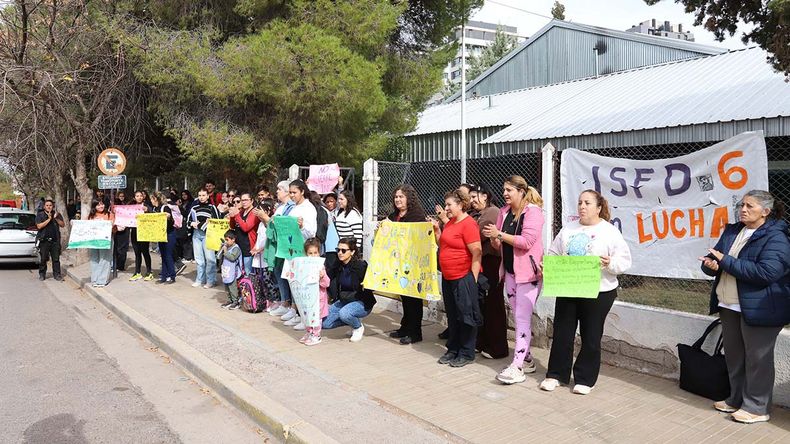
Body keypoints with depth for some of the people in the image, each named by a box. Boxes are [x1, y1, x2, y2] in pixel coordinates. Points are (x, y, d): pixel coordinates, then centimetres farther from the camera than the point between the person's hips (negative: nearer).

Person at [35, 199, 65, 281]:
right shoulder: (40, 215, 3)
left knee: (56, 259, 2)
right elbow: (39, 226, -10)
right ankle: (42, 274, 15)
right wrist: (49, 219, -12)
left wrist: (56, 218, -10)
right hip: (44, 240, -2)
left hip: (55, 240, 2)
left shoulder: (57, 214, 12)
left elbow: (63, 225, 4)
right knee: (43, 259, 3)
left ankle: (57, 274, 7)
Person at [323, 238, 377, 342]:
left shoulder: (361, 266, -18)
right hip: (343, 301, 6)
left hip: (362, 303, -6)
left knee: (344, 313, -36)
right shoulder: (337, 266, 0)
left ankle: (359, 327, -2)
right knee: (324, 323, -7)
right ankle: (352, 321, 14)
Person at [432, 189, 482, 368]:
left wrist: (472, 279, -18)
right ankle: (453, 350, 27)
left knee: (465, 316, 2)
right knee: (452, 316, 16)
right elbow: (443, 245, 21)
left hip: (464, 278, -9)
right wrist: (436, 230, 6)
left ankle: (466, 354, 12)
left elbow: (477, 253, -19)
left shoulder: (468, 224, -15)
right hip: (448, 278, 9)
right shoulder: (450, 222, 12)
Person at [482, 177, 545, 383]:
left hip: (528, 272, -7)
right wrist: (493, 237, -9)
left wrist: (500, 235, -19)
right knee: (519, 318, 14)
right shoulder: (504, 212, 9)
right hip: (509, 271, 8)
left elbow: (527, 241, -21)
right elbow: (499, 245, 13)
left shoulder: (533, 211, -11)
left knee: (523, 318, -9)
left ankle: (517, 367, -10)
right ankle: (526, 359, 25)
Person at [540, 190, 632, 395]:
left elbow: (625, 261, -6)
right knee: (562, 333, 8)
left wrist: (609, 263, -25)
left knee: (590, 337, 7)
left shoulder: (610, 232, -3)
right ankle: (556, 374, 20)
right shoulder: (568, 229, 9)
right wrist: (546, 265, -5)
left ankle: (585, 379, 20)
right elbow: (553, 254, 13)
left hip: (598, 293, -3)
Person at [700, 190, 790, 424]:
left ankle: (756, 407, 15)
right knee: (734, 356, 17)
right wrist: (711, 264, -15)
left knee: (757, 359, 3)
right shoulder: (732, 231, 9)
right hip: (729, 306, 8)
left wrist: (726, 261, -24)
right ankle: (736, 399, 31)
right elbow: (714, 259, 10)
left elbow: (766, 273, -26)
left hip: (759, 309, -7)